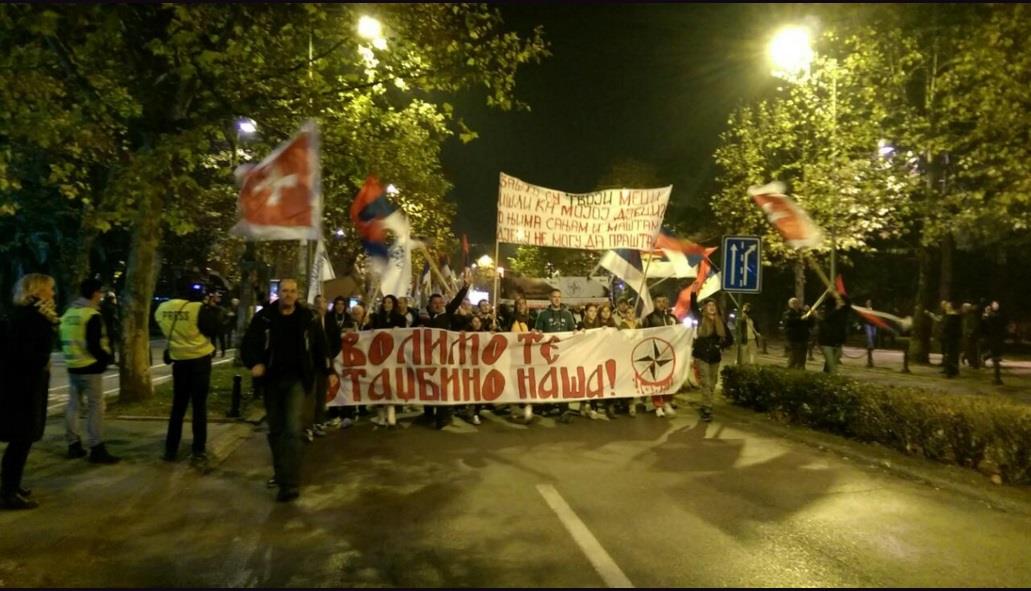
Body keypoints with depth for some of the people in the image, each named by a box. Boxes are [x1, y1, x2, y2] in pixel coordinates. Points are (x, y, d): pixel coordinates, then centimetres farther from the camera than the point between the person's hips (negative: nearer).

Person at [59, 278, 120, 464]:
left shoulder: (68, 314, 11)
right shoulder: (93, 315, -16)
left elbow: (64, 341, 17)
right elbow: (94, 346, -20)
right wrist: (108, 357, -6)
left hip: (72, 366, 9)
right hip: (90, 368, -9)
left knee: (73, 405, 14)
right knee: (96, 407, -4)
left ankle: (73, 445, 22)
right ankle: (97, 449, -3)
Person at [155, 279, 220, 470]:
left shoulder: (162, 309, 0)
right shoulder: (199, 309, -17)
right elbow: (214, 330, -9)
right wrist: (210, 309, 0)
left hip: (179, 360, 5)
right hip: (199, 360, -5)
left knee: (178, 406, 16)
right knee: (199, 407, 0)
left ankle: (171, 449, 20)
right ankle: (198, 453, 0)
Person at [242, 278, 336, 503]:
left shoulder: (309, 318, 1)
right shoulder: (264, 317, 0)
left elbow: (321, 347, 9)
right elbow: (249, 343, 1)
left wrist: (329, 372, 9)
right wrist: (254, 363, -18)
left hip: (297, 379, -2)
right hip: (272, 380, 2)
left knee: (292, 429, -14)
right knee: (275, 430, 12)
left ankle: (290, 484, -12)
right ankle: (281, 474, 30)